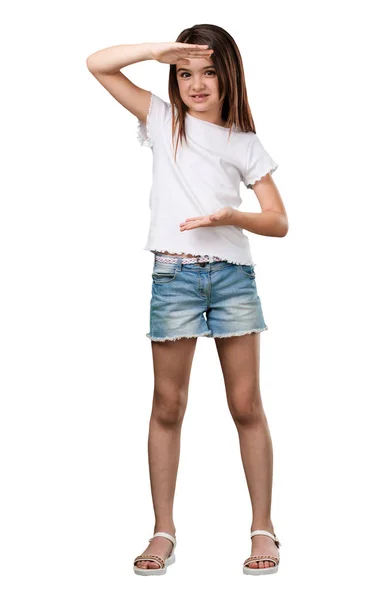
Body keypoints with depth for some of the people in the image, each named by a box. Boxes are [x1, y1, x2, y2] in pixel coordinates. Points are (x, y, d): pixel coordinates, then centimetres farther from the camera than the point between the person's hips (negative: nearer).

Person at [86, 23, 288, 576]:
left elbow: (279, 222, 6)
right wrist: (161, 50, -9)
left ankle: (263, 528, 13)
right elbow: (98, 64, 1)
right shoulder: (164, 120, 9)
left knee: (246, 405, 2)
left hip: (233, 274, 1)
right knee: (168, 405, 3)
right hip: (174, 275, 0)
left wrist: (232, 216, -13)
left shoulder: (245, 142, 10)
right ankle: (164, 532, 13)